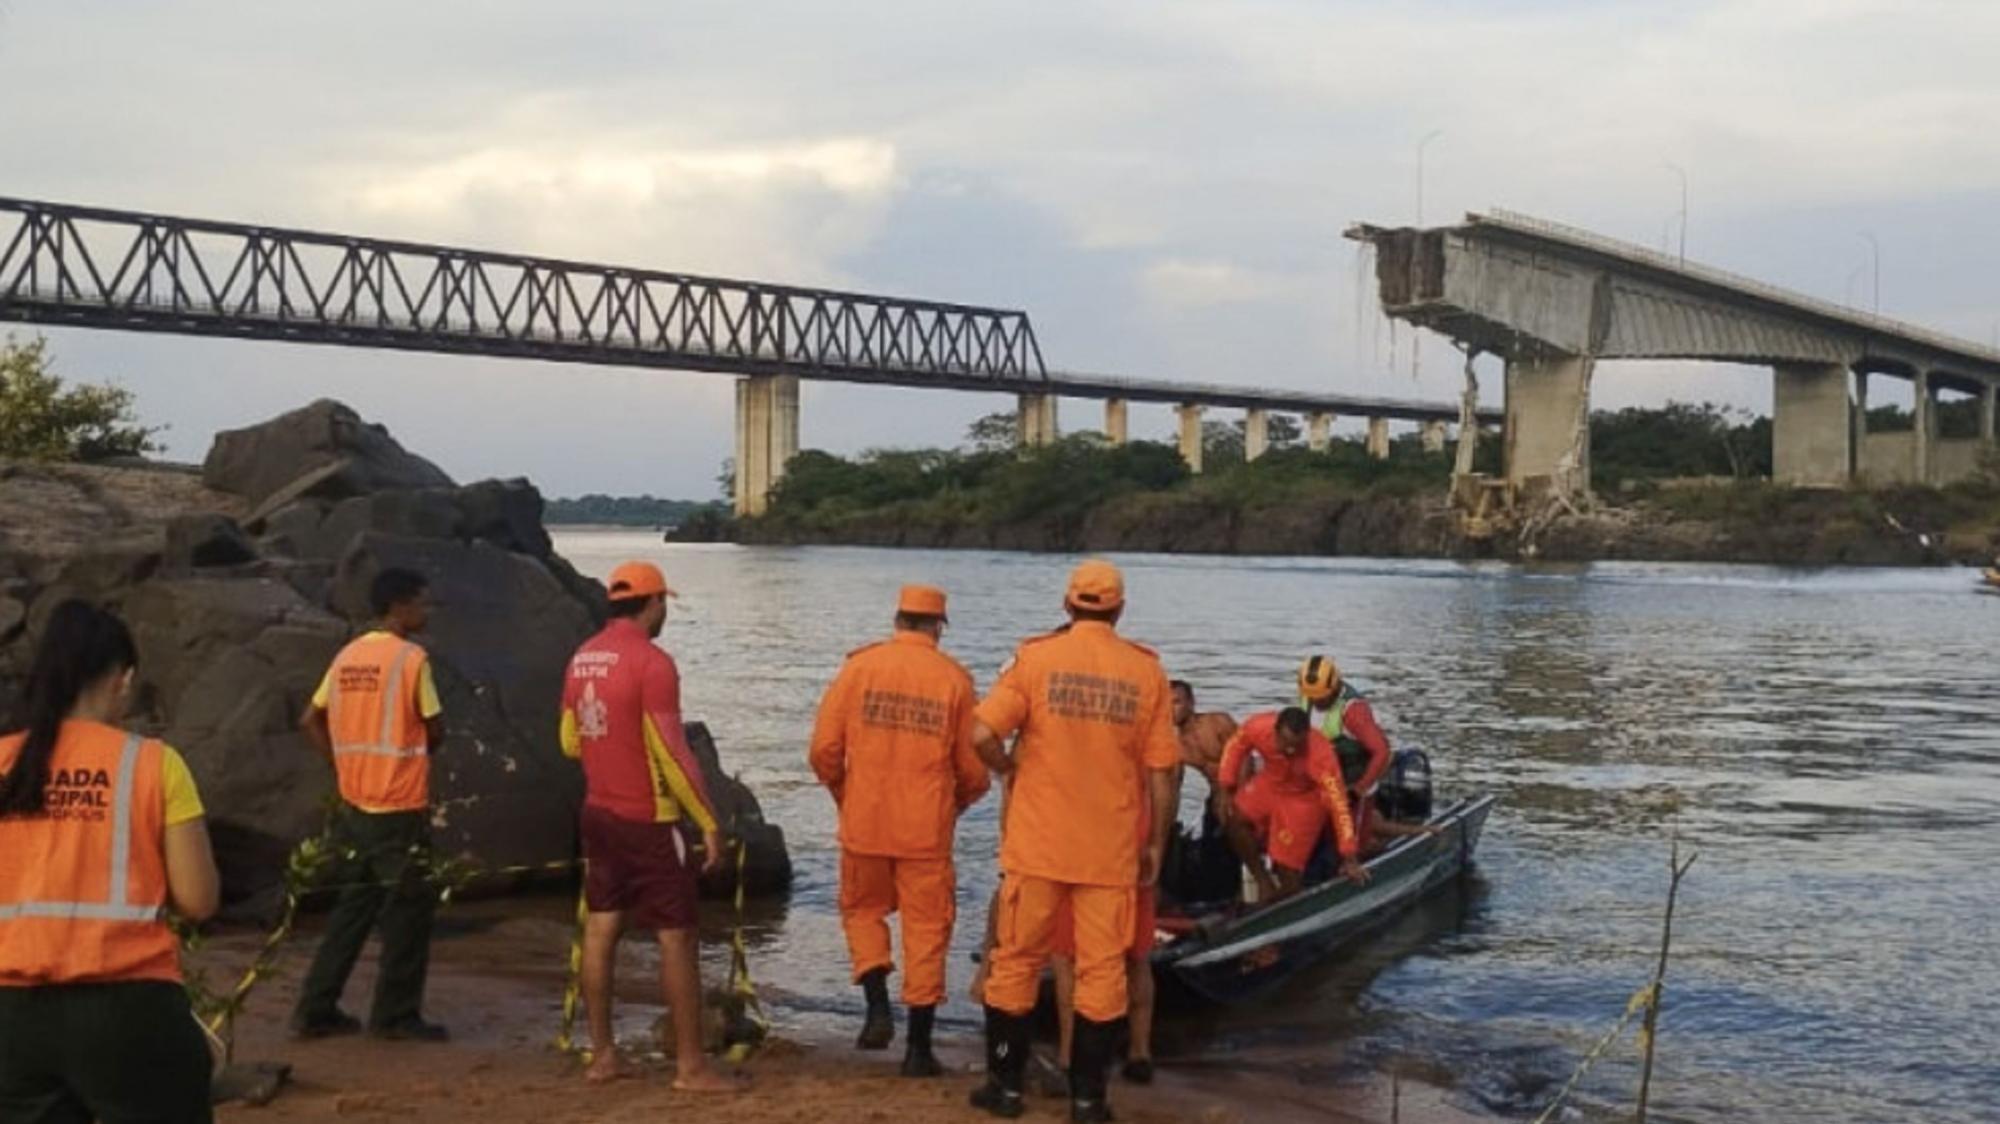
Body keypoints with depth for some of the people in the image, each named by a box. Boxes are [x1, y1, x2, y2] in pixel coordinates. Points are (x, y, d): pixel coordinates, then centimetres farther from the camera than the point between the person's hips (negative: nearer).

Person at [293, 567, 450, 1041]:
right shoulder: (411, 657, -13)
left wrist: (347, 763, 11)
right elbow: (435, 730, -9)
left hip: (353, 804, 7)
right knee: (408, 912, 5)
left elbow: (311, 721, 12)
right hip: (400, 807, -7)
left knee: (352, 907, 16)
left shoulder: (348, 656, 8)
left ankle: (316, 1010, 17)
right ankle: (395, 1015, 11)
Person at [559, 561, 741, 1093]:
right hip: (649, 821, -8)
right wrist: (709, 822, -14)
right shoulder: (652, 662, -18)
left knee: (600, 930, 11)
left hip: (598, 814, 8)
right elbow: (673, 753, -20)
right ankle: (691, 1065, 4)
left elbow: (570, 742, 14)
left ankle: (601, 1054, 17)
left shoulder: (582, 658, 6)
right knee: (677, 938, 0)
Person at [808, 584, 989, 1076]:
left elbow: (823, 750, -3)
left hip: (864, 823, 1)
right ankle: (919, 1047, 11)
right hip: (927, 829, -1)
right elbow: (974, 770, 0)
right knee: (926, 929, 9)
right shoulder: (954, 679, -2)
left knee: (863, 910, 22)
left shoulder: (859, 666, -2)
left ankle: (878, 1007, 5)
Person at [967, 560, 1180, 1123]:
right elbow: (1160, 770, -1)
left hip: (1037, 842, 0)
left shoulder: (1036, 656, -5)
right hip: (1111, 849, 1)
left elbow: (982, 734, -14)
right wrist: (1156, 843, 9)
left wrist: (1011, 770, 6)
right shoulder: (1146, 670, -1)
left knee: (1017, 960, 12)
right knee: (1102, 970, 8)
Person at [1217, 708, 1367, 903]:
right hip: (1270, 784, 4)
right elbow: (1235, 747, -7)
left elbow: (1338, 803, -36)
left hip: (1304, 797, -4)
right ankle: (1264, 881, 0)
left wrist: (1349, 858, -36)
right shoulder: (1258, 727, -30)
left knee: (1288, 867, -5)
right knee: (1233, 819, -17)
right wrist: (1227, 790, -10)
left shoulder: (1320, 755, -39)